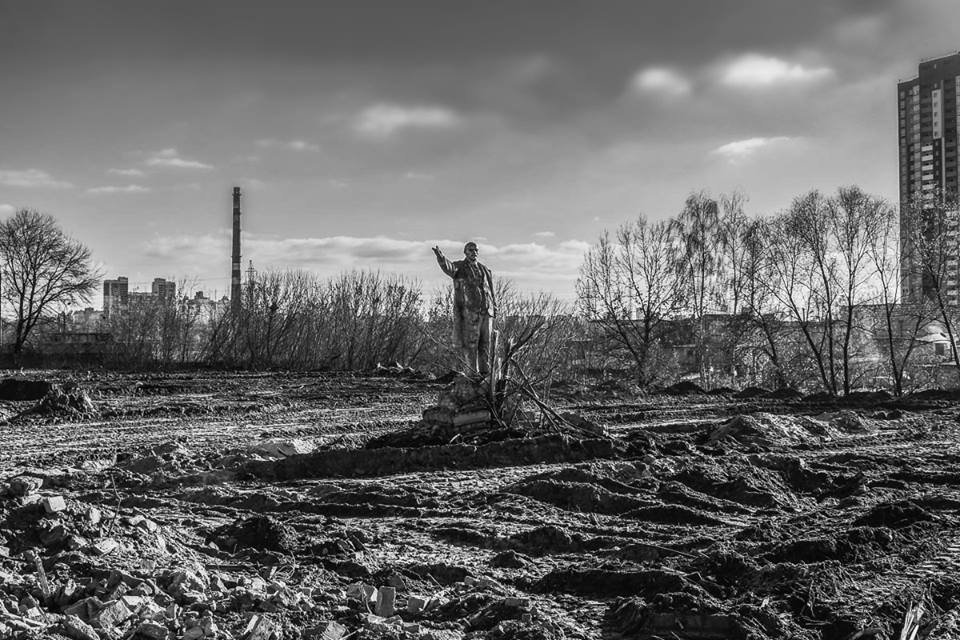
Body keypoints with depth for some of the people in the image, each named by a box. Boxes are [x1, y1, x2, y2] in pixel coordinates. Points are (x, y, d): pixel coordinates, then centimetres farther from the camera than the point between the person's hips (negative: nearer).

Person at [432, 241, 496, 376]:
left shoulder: (485, 270, 17)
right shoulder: (459, 267, 1)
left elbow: (491, 292, 21)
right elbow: (448, 267, -23)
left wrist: (494, 312, 15)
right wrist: (440, 256, -45)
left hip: (486, 313, 5)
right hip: (469, 313, -5)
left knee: (485, 345, 9)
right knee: (470, 345, -5)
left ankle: (485, 373, 17)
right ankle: (471, 374, -2)